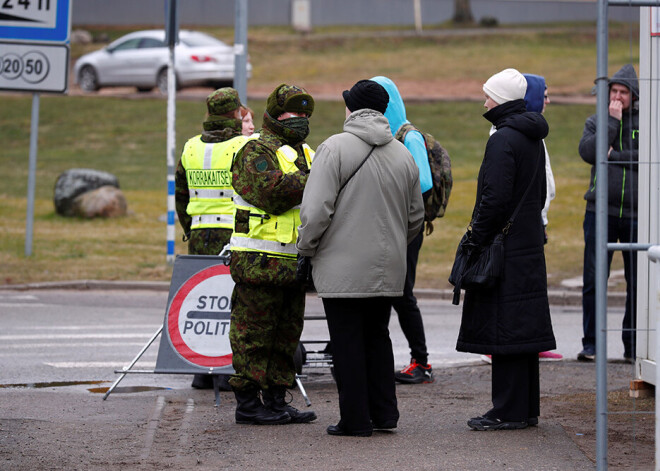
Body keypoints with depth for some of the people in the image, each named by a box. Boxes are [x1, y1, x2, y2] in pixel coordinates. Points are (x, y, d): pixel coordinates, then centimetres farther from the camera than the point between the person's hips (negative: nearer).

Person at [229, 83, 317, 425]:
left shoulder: (305, 154, 21)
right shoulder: (256, 151, -8)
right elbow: (271, 191, -23)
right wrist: (313, 180, -20)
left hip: (293, 264, 9)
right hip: (261, 264, -9)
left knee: (287, 333, 12)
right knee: (254, 333, -5)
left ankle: (276, 400, 19)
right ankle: (247, 403, -1)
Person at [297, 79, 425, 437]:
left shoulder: (335, 148, -11)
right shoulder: (403, 154, 7)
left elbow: (316, 210, -16)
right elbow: (416, 218, 15)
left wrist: (306, 249, -2)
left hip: (342, 267, -5)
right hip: (388, 269, 5)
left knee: (347, 343, 2)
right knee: (377, 337, 18)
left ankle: (356, 420, 4)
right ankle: (383, 414, 19)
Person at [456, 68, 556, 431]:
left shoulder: (503, 140, -16)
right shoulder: (532, 139, 14)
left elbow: (495, 197, -22)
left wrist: (478, 235, -14)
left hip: (504, 248, -10)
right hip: (528, 244, 10)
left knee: (504, 330, -7)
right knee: (522, 329, 13)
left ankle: (509, 411, -7)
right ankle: (527, 409, 17)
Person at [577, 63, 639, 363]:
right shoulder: (596, 122, 11)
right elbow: (588, 151, -7)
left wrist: (613, 155, -9)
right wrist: (612, 121, -8)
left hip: (636, 213, -1)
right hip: (600, 211, 1)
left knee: (637, 282, 1)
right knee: (593, 279, -3)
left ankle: (632, 346, 9)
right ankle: (591, 343, 4)